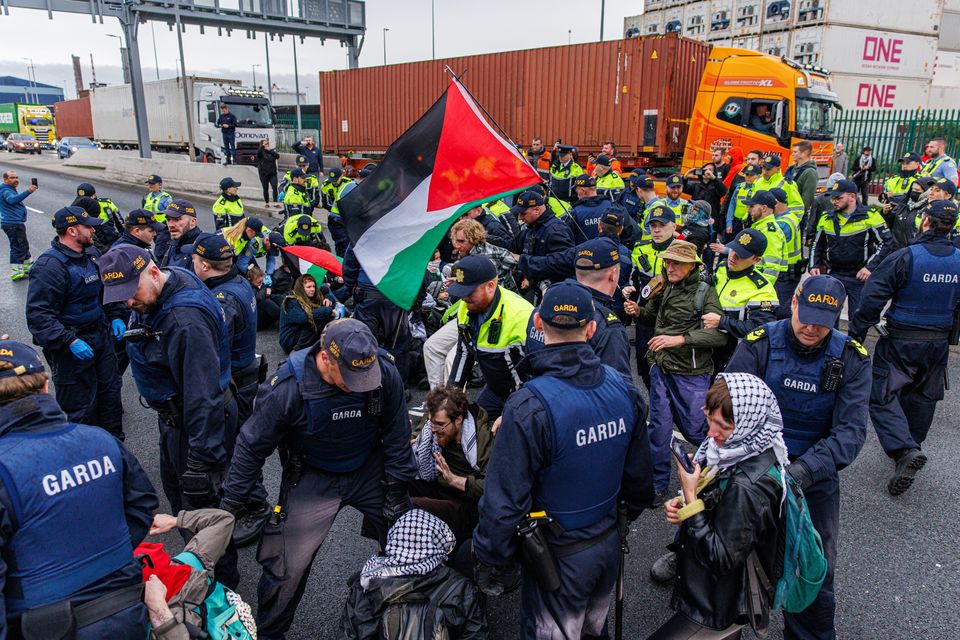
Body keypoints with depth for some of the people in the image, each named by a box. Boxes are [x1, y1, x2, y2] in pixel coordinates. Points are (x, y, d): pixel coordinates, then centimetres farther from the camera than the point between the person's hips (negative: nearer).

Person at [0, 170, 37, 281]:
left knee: (24, 245, 21)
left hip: (17, 223, 11)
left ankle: (26, 267, 34)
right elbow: (13, 199, -39)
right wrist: (28, 191, -49)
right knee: (18, 247, -10)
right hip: (13, 224, -11)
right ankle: (16, 273, -10)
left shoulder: (10, 190, 19)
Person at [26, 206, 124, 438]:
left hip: (102, 336, 8)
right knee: (81, 408, 3)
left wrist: (116, 317, 8)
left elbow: (106, 289, 21)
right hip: (72, 347, -8)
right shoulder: (49, 266, -20)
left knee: (110, 392, 18)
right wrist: (70, 342, -30)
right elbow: (38, 315, -23)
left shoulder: (92, 253, 5)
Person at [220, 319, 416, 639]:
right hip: (313, 479, -2)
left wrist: (396, 493, -3)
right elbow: (252, 446, -14)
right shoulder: (286, 387, -29)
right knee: (287, 567, -3)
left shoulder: (386, 373, -23)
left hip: (371, 471, 2)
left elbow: (397, 436, -9)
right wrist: (229, 506, -7)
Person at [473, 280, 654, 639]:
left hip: (560, 556, -5)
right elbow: (639, 472, 3)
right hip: (609, 543, 5)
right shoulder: (623, 389, -9)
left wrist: (490, 565, -9)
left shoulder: (529, 407, -29)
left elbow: (505, 501, -24)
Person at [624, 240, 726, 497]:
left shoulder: (705, 292, -11)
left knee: (694, 429, 8)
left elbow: (721, 334, -20)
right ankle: (657, 483, 23)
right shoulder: (664, 288, 6)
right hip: (660, 367, 4)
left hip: (691, 373, -4)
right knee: (659, 426, 8)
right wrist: (638, 311, 0)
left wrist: (680, 339, -27)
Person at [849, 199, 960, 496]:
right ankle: (912, 446, 36)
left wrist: (855, 335, -11)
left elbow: (872, 300, -19)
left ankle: (904, 450, -19)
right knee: (922, 398, 20)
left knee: (883, 396, -1)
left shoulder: (904, 257, -18)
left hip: (900, 342, -6)